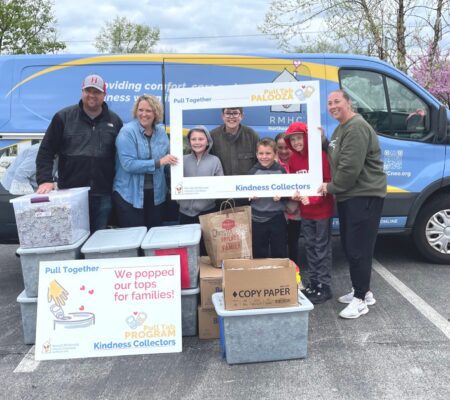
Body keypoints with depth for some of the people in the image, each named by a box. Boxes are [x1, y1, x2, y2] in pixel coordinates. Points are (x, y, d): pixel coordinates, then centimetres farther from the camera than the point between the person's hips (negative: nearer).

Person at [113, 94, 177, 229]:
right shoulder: (127, 132, -12)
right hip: (130, 195, -5)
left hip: (155, 194, 5)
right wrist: (158, 163, -25)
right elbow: (128, 164, -23)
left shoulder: (161, 132, 5)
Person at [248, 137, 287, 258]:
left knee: (279, 252, 11)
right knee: (258, 253, 11)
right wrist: (251, 196, -16)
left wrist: (281, 196, -18)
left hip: (277, 217, -1)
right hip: (257, 218, 1)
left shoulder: (281, 170, -4)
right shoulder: (253, 171, -1)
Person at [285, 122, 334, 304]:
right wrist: (295, 194, -12)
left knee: (322, 247, 0)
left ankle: (324, 286, 8)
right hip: (305, 211, 6)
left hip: (322, 209, -6)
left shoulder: (320, 155, -14)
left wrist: (312, 199, -24)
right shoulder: (293, 159, 4)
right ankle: (314, 282, 26)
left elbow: (328, 181, -15)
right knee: (310, 246, 14)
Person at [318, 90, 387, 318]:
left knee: (358, 248, -6)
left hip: (365, 196, -11)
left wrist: (331, 187, -10)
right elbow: (335, 159, 22)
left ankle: (360, 300, 4)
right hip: (348, 196, 11)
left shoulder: (357, 128, -18)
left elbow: (351, 168, -23)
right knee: (349, 245, 16)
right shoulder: (341, 128, 17)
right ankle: (362, 291, 29)